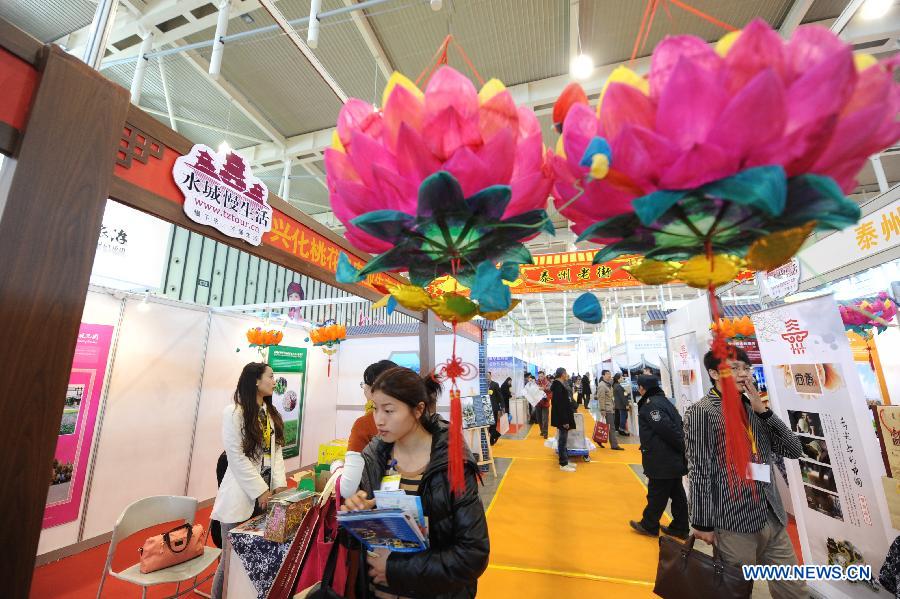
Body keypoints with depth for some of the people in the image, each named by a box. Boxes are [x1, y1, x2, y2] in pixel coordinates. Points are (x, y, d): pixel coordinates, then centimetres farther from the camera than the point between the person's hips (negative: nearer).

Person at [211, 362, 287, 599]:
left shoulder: (271, 413, 10)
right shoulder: (233, 412, -11)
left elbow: (276, 451, 7)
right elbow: (236, 457, -15)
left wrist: (279, 484, -4)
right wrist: (260, 491, -14)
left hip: (266, 493, 6)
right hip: (242, 496, -6)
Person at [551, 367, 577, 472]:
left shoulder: (559, 385, 11)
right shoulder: (558, 386, -21)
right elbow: (559, 405, -24)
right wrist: (564, 421, -23)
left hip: (564, 418, 10)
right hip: (562, 418, -10)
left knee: (563, 440, 17)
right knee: (562, 441, 0)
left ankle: (565, 461, 27)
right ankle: (563, 464, 9)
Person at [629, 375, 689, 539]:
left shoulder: (651, 405, -20)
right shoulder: (664, 400, 10)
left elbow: (668, 429, -26)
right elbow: (678, 425, 13)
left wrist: (682, 446, -14)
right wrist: (683, 447, 11)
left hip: (662, 461, -9)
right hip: (675, 459, 9)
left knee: (657, 494, 6)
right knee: (677, 494, 17)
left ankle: (649, 526, 21)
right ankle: (679, 528, 29)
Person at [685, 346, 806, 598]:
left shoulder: (753, 408, 9)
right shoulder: (701, 412, -13)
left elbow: (794, 450, 4)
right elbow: (699, 472, -14)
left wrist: (764, 411, -5)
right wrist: (703, 523, -12)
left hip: (773, 520, 6)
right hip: (734, 524, -6)